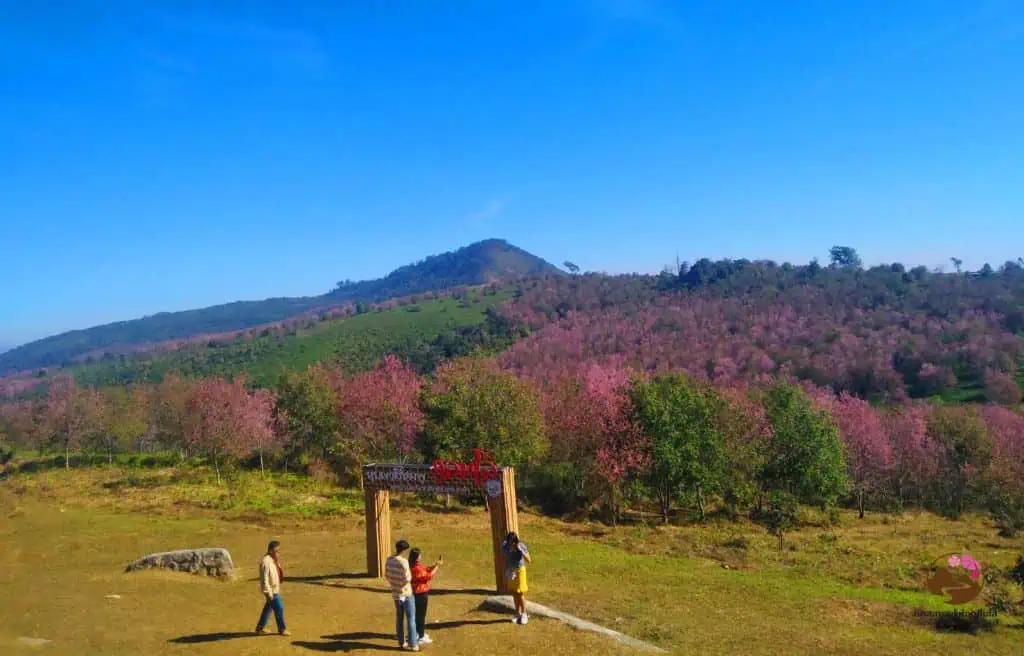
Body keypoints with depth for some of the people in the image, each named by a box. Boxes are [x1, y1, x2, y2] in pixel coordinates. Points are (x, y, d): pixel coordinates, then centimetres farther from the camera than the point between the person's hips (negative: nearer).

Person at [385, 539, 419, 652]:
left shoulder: (389, 560, 0)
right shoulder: (403, 562, -24)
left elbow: (387, 576, 10)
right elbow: (408, 579, -24)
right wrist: (409, 571, -6)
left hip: (395, 594, 7)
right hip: (406, 594, -7)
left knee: (399, 618, 15)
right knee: (411, 619, 3)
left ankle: (401, 643, 23)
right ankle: (413, 644, 7)